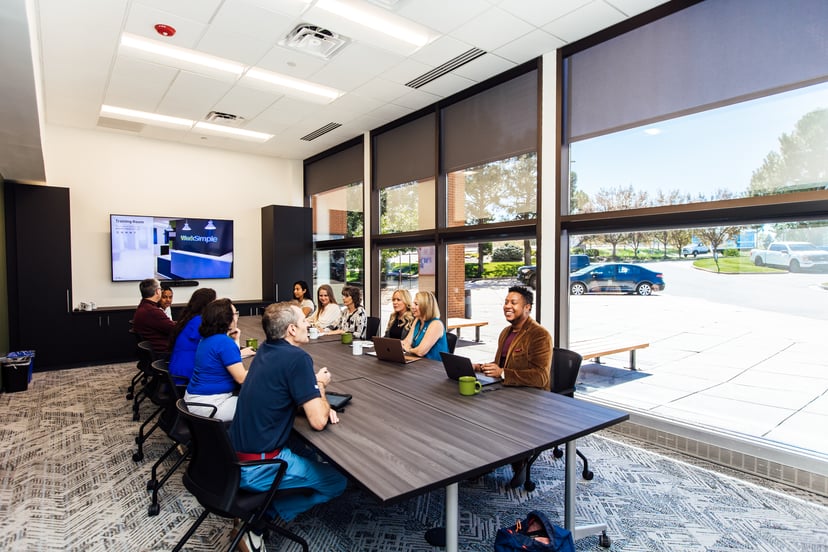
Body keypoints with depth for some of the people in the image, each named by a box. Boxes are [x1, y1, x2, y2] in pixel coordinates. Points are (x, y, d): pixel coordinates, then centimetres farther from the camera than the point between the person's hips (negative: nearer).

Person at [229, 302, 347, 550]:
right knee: (337, 481, 5)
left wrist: (318, 400, 0)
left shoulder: (267, 350, 5)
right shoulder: (298, 357, -21)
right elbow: (318, 421, -20)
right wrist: (320, 385, -3)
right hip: (256, 467, -8)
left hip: (236, 456, 8)